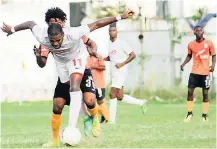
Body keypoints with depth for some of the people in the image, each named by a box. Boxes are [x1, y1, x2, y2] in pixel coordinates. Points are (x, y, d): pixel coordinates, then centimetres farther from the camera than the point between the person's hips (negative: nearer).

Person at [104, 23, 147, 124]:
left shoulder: (121, 43, -8)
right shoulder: (108, 44, 13)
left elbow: (133, 55, -9)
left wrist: (122, 63, -16)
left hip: (121, 71, -8)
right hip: (113, 73, 8)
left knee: (112, 94, -14)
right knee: (120, 97, 7)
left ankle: (111, 119, -11)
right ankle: (141, 102, 26)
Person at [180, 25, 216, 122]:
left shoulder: (209, 43, -3)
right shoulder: (191, 44, 2)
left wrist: (213, 65, -13)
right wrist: (184, 64, 0)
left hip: (205, 72, -2)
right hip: (194, 72, 2)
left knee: (205, 93, 1)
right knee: (190, 91, -3)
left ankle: (204, 115, 8)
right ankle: (189, 114, 10)